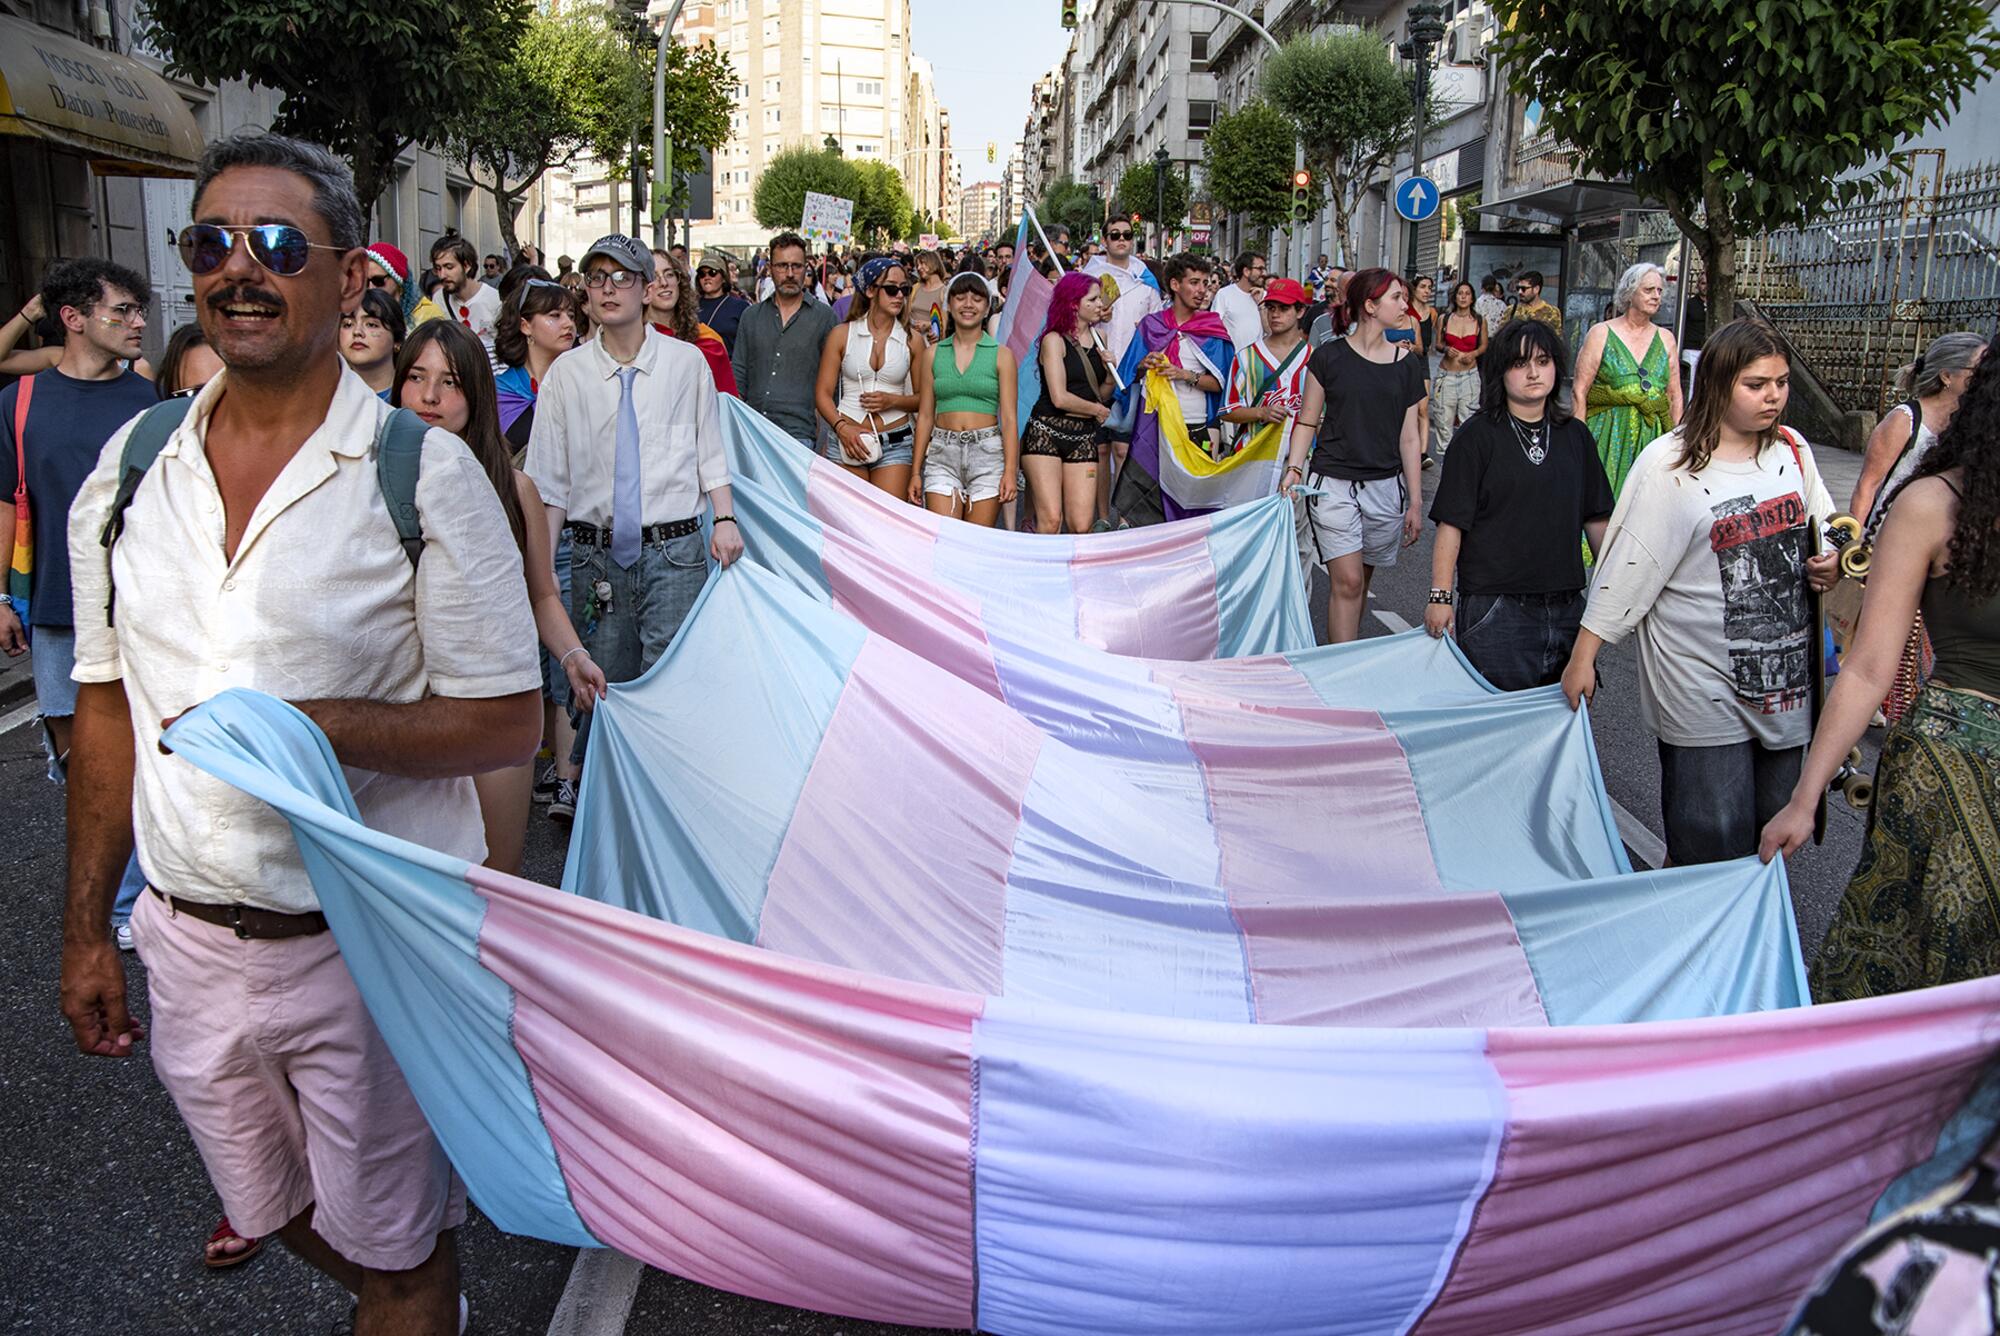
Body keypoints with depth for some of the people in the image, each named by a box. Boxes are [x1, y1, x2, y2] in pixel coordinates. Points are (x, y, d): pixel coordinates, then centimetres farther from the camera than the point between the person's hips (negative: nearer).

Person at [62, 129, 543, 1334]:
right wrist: (85, 930, 9)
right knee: (282, 1212, 25)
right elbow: (109, 706, 9)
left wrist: (311, 725, -25)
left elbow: (505, 724, -12)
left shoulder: (427, 475, -12)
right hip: (187, 944, 5)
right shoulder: (130, 468, 3)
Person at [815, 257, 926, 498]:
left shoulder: (911, 340, 6)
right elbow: (823, 393, 3)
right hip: (848, 439, 0)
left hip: (896, 443, 0)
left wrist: (893, 400, -9)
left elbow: (923, 398, 11)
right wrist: (841, 427, -13)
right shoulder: (842, 334, 4)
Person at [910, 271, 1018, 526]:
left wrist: (1010, 471, -10)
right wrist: (915, 471, 7)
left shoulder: (1001, 355, 5)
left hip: (987, 455, -1)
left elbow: (1008, 418, 0)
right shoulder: (934, 354, 11)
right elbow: (925, 416, 12)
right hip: (942, 454, 1)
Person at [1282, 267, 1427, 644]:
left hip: (1385, 486, 3)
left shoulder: (1406, 363, 7)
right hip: (1333, 483, -3)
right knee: (1347, 582, -11)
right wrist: (1295, 467, -11)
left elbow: (1409, 436, 9)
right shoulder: (1329, 357, -1)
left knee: (1360, 583, 10)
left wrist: (1415, 501, 7)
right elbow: (1307, 422, 5)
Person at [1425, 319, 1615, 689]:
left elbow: (1596, 519, 15)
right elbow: (1451, 523, -8)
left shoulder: (1574, 436, 11)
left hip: (1566, 604, 5)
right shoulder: (1478, 436, -4)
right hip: (1494, 608, -5)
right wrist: (1441, 596, -12)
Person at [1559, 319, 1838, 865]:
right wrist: (1583, 656, -11)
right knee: (1712, 843, -4)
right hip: (1704, 686, -6)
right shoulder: (1670, 465, -11)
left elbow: (1823, 529, 21)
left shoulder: (1793, 452, 6)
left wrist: (1829, 563, -2)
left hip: (1785, 673, 6)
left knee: (1773, 825, 14)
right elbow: (1628, 567, -11)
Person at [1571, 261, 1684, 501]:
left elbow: (1675, 395, 14)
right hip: (1608, 434, -3)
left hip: (1652, 435, 4)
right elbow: (1580, 391, -3)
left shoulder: (1665, 338, 13)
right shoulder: (1601, 333, 2)